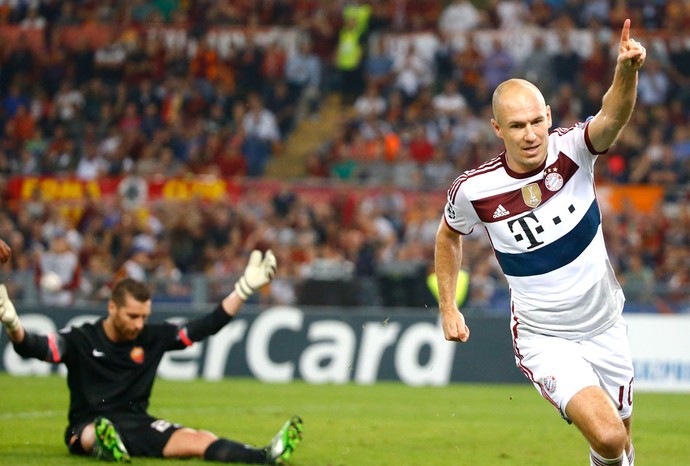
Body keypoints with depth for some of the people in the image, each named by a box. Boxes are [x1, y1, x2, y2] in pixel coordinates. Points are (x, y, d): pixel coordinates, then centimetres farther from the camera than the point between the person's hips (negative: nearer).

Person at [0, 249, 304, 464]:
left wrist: (244, 288, 3)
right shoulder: (81, 339, -4)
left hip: (138, 424, 3)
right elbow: (34, 347, -19)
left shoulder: (152, 337, 7)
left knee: (200, 441, -22)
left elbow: (205, 327, 9)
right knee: (97, 434, -42)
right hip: (89, 426, -2)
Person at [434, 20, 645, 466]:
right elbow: (449, 235, 7)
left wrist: (627, 71, -58)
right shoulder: (473, 190, -16)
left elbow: (612, 117, -38)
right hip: (545, 341, -2)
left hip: (606, 328, 3)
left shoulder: (571, 151, -16)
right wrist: (448, 307, 5)